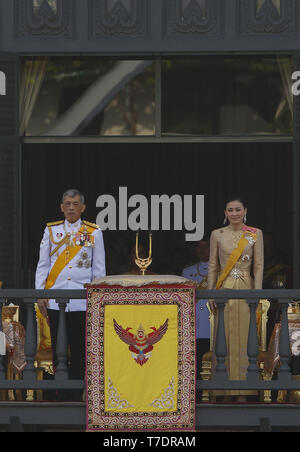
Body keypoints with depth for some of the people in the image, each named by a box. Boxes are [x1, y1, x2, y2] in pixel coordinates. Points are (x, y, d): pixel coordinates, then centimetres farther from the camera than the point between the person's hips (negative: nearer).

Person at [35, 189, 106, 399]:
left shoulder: (93, 232, 5)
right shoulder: (52, 230, 8)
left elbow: (99, 269, 7)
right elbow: (42, 265, 10)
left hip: (81, 300, -1)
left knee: (79, 348, -2)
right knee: (57, 346, 4)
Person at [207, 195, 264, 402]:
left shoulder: (255, 234, 3)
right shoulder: (217, 235, 6)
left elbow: (259, 266, 1)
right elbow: (213, 266, 8)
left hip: (245, 290, -1)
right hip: (224, 290, 1)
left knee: (244, 337, -2)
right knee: (224, 337, 1)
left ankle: (243, 389, 2)